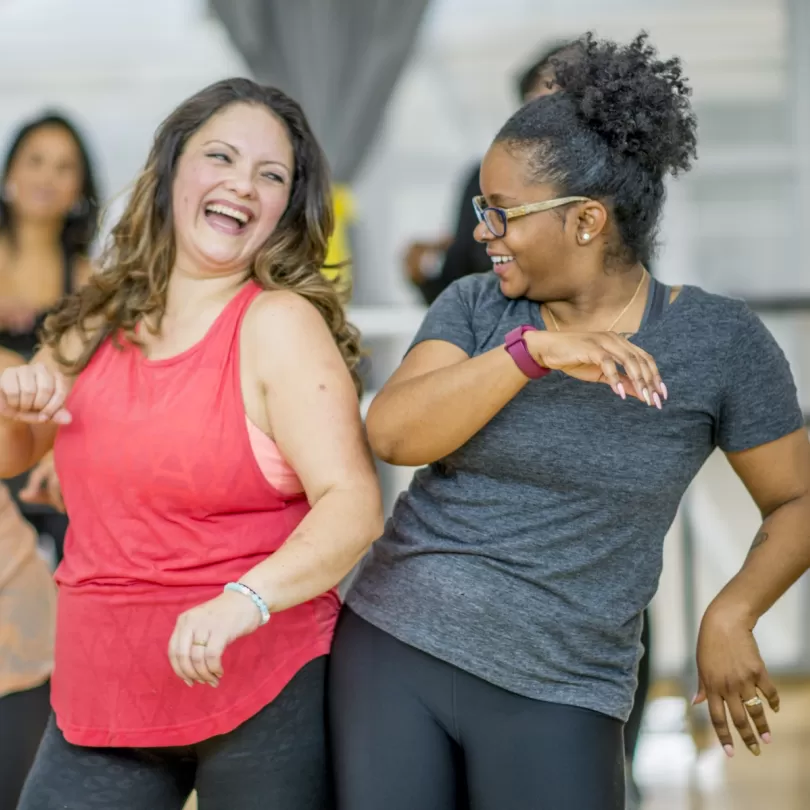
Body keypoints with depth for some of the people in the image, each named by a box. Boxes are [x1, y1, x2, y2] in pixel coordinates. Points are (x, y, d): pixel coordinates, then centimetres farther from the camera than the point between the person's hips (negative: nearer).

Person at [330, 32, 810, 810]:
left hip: (554, 697, -2)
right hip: (392, 653, 2)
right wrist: (534, 350, -25)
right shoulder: (474, 306, 2)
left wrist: (732, 614, -13)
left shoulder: (719, 341, -3)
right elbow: (392, 433, -14)